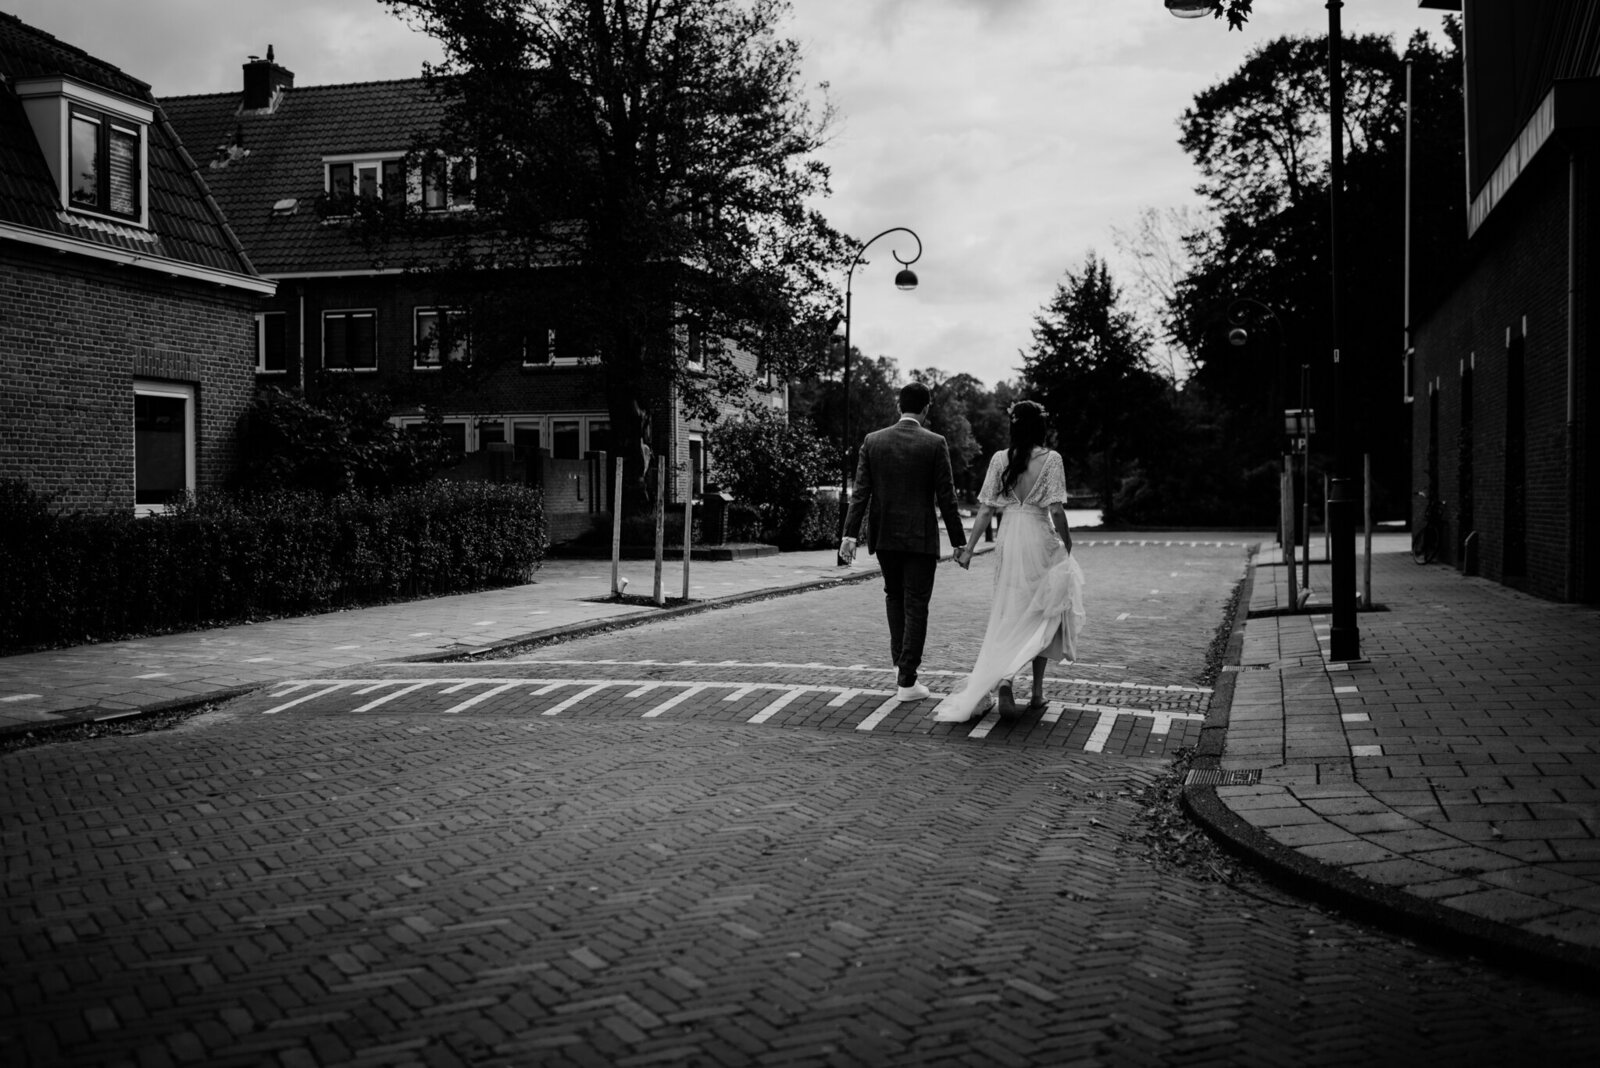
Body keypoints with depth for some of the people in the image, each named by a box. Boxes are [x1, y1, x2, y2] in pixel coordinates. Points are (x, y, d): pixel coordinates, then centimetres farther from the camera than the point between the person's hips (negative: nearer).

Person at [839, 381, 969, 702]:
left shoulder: (873, 441, 0)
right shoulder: (935, 444, -8)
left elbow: (860, 492, -4)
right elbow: (946, 498, -8)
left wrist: (850, 534, -5)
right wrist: (959, 543, -1)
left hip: (884, 535, 3)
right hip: (921, 538, -3)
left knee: (894, 594, 24)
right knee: (916, 605, 4)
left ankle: (901, 661, 22)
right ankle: (907, 681, 4)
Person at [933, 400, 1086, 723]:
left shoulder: (1000, 459, 2)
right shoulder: (1051, 459, -8)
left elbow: (986, 509, 1)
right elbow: (1056, 510, -12)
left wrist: (968, 547, 4)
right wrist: (1067, 545, 1)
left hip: (1008, 539, 3)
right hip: (1039, 540, -3)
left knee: (1009, 615, 11)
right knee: (1042, 616, 12)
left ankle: (1002, 683, -7)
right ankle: (1037, 693, 16)